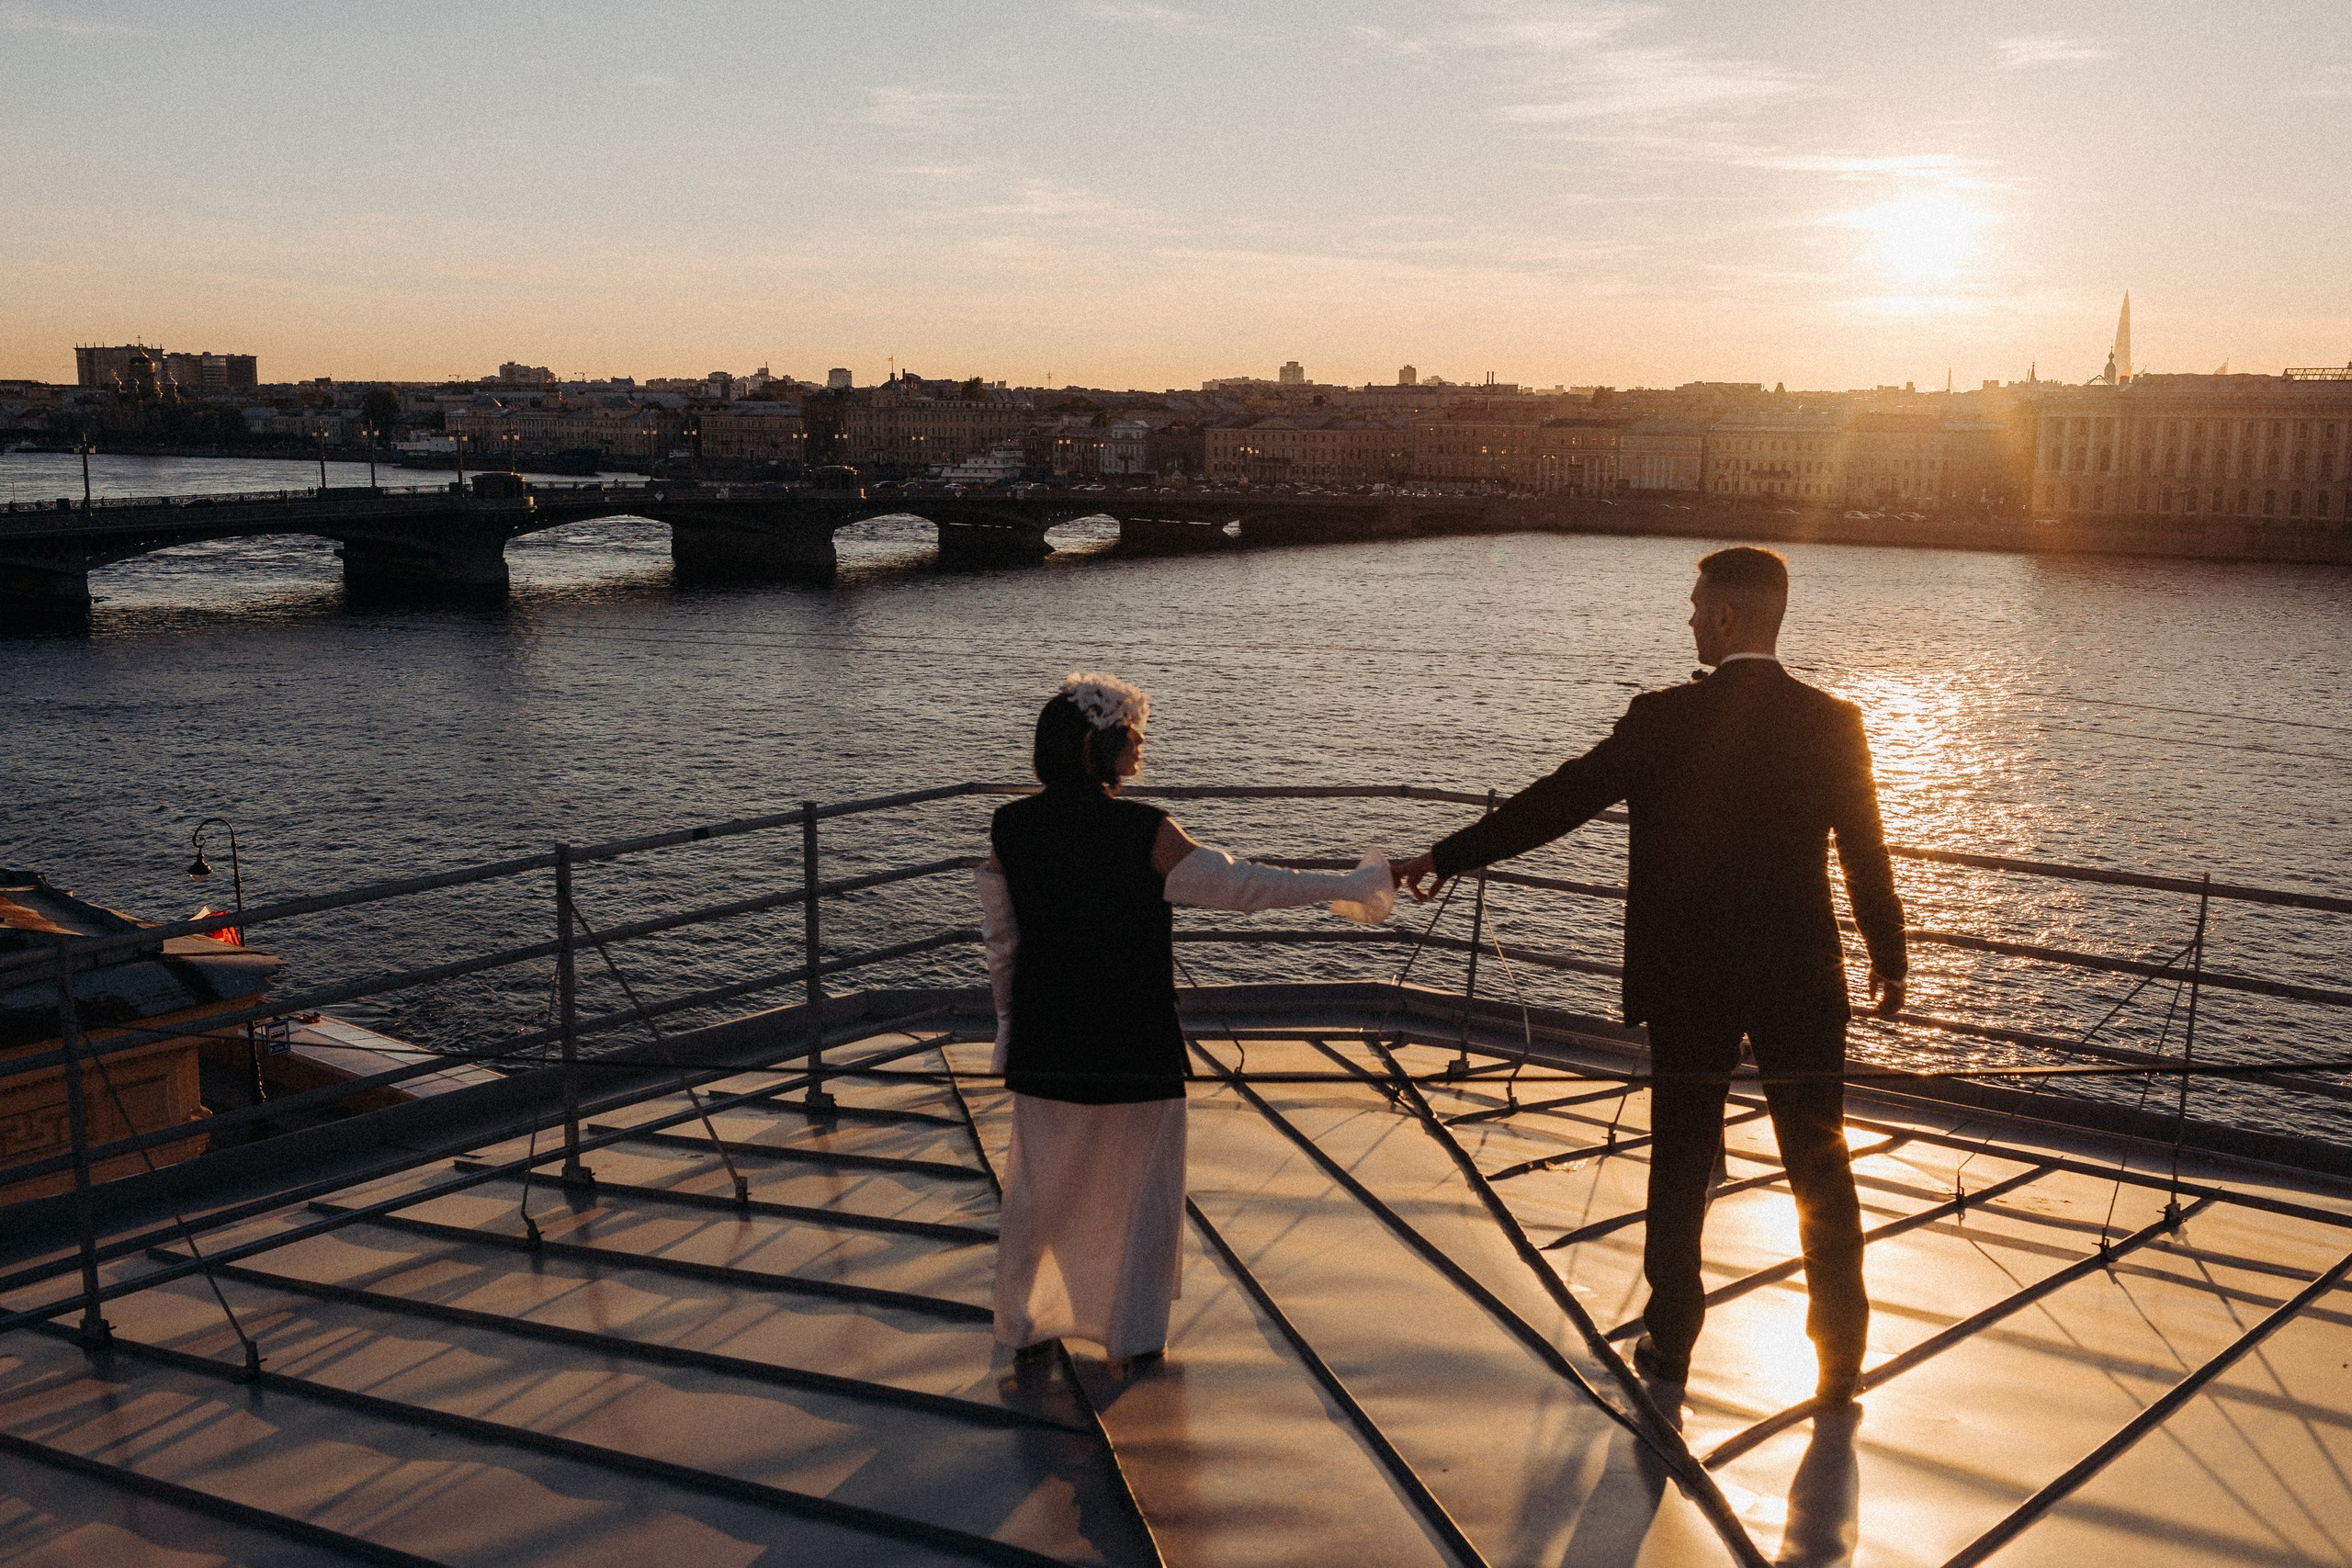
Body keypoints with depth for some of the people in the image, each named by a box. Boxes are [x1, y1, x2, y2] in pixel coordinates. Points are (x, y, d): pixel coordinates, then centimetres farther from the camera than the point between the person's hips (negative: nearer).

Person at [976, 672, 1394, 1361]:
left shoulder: (1010, 828, -4)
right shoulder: (1143, 832, -17)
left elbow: (1000, 937, 4)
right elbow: (1238, 883, -12)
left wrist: (1010, 1018, 19)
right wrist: (1348, 887, -3)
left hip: (1044, 1041, 4)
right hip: (1134, 1044, -4)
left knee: (1040, 1185, 17)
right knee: (1139, 1187, 13)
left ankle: (1021, 1323, 28)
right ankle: (1133, 1334, 23)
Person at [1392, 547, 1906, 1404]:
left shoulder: (1664, 721, -11)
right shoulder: (1833, 723, -5)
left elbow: (1557, 801, -10)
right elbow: (1866, 855, -1)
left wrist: (1446, 857, -3)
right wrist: (1889, 961, 13)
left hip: (1687, 980, -1)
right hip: (1801, 981, 2)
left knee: (1681, 1161, 12)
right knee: (1820, 1168, 13)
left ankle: (1670, 1342, 23)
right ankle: (1840, 1357, 21)